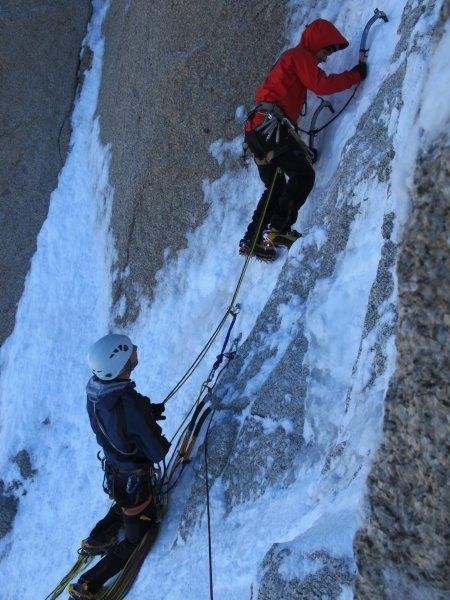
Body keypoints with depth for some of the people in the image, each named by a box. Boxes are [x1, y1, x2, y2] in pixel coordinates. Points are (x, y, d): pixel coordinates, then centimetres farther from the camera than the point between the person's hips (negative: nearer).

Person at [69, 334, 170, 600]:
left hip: (114, 470, 7)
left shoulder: (96, 389, -14)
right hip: (134, 481, -7)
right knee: (138, 538, 15)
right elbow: (157, 452, -28)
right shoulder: (129, 403, -38)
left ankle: (96, 540, 47)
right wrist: (163, 442, -6)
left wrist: (148, 411, -6)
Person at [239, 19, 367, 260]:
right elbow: (321, 84, -13)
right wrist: (355, 75, -1)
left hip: (255, 129, 10)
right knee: (304, 175, -8)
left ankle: (251, 239, 11)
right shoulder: (299, 55, 2)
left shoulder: (291, 58, 32)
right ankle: (279, 229, -17)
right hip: (271, 125, -10)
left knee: (276, 187, 14)